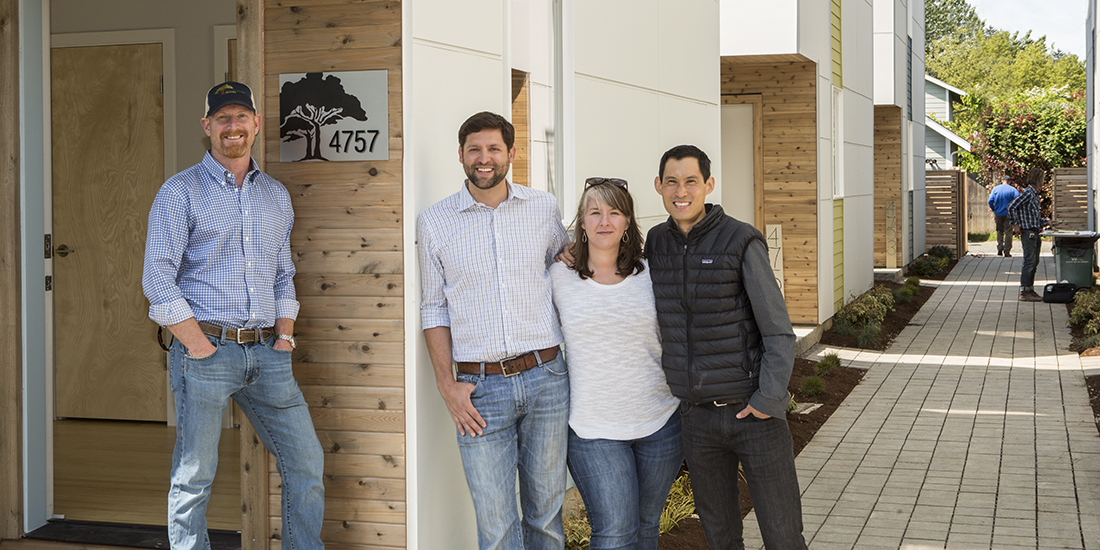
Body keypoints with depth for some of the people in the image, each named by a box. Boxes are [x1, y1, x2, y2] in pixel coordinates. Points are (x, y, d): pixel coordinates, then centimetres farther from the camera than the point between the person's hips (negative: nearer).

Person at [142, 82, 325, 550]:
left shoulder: (276, 195, 17)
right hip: (206, 348, -5)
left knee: (306, 462, 4)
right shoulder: (181, 192, 0)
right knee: (194, 476, -1)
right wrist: (200, 347, -12)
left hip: (267, 353, 5)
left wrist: (285, 336, 8)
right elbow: (158, 279, -7)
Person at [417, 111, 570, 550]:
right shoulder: (434, 222, 4)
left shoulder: (544, 209, 6)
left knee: (546, 512, 10)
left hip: (545, 378, 1)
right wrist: (446, 384, -1)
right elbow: (433, 308, 7)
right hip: (479, 388, -1)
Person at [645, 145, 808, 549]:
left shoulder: (742, 242, -9)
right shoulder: (656, 243, 6)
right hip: (697, 414, 4)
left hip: (754, 410, -4)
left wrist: (769, 398, -17)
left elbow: (778, 330, -8)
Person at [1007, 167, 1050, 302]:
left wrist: (1045, 222, 18)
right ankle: (1024, 292, -7)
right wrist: (1015, 225, -19)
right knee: (1029, 262, -9)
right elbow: (1011, 206, -21)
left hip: (1035, 233, 10)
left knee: (1034, 262, 13)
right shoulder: (1027, 193, -13)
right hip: (1028, 232, -10)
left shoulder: (1035, 194, 17)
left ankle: (1030, 290, 19)